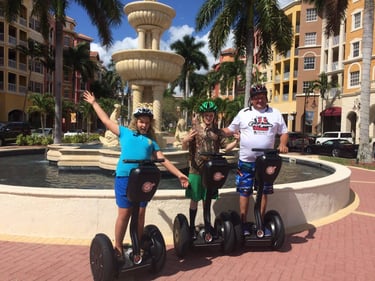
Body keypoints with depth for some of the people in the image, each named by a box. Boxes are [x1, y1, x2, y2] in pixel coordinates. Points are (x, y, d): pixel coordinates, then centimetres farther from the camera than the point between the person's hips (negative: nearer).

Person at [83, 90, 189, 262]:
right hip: (124, 178, -3)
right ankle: (118, 247, 16)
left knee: (140, 213, 8)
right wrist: (94, 103, 20)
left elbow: (163, 160, 11)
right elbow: (106, 120, 16)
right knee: (124, 213, 1)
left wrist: (179, 174, 3)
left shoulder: (151, 141, 17)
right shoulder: (125, 132, 12)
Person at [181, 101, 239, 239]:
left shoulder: (217, 132, 8)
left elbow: (226, 147, 8)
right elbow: (184, 148, -3)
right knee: (194, 199, 5)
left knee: (207, 200, 12)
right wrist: (185, 141, -26)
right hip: (196, 169, -2)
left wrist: (236, 142, -10)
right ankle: (192, 227, 18)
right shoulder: (195, 129, -1)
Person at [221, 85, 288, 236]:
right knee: (244, 191, 3)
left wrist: (283, 144, -8)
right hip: (246, 160, -1)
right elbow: (230, 130, 8)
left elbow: (284, 132, 11)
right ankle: (243, 223, 14)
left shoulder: (275, 113, 7)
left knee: (263, 191, 8)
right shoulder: (243, 113, 3)